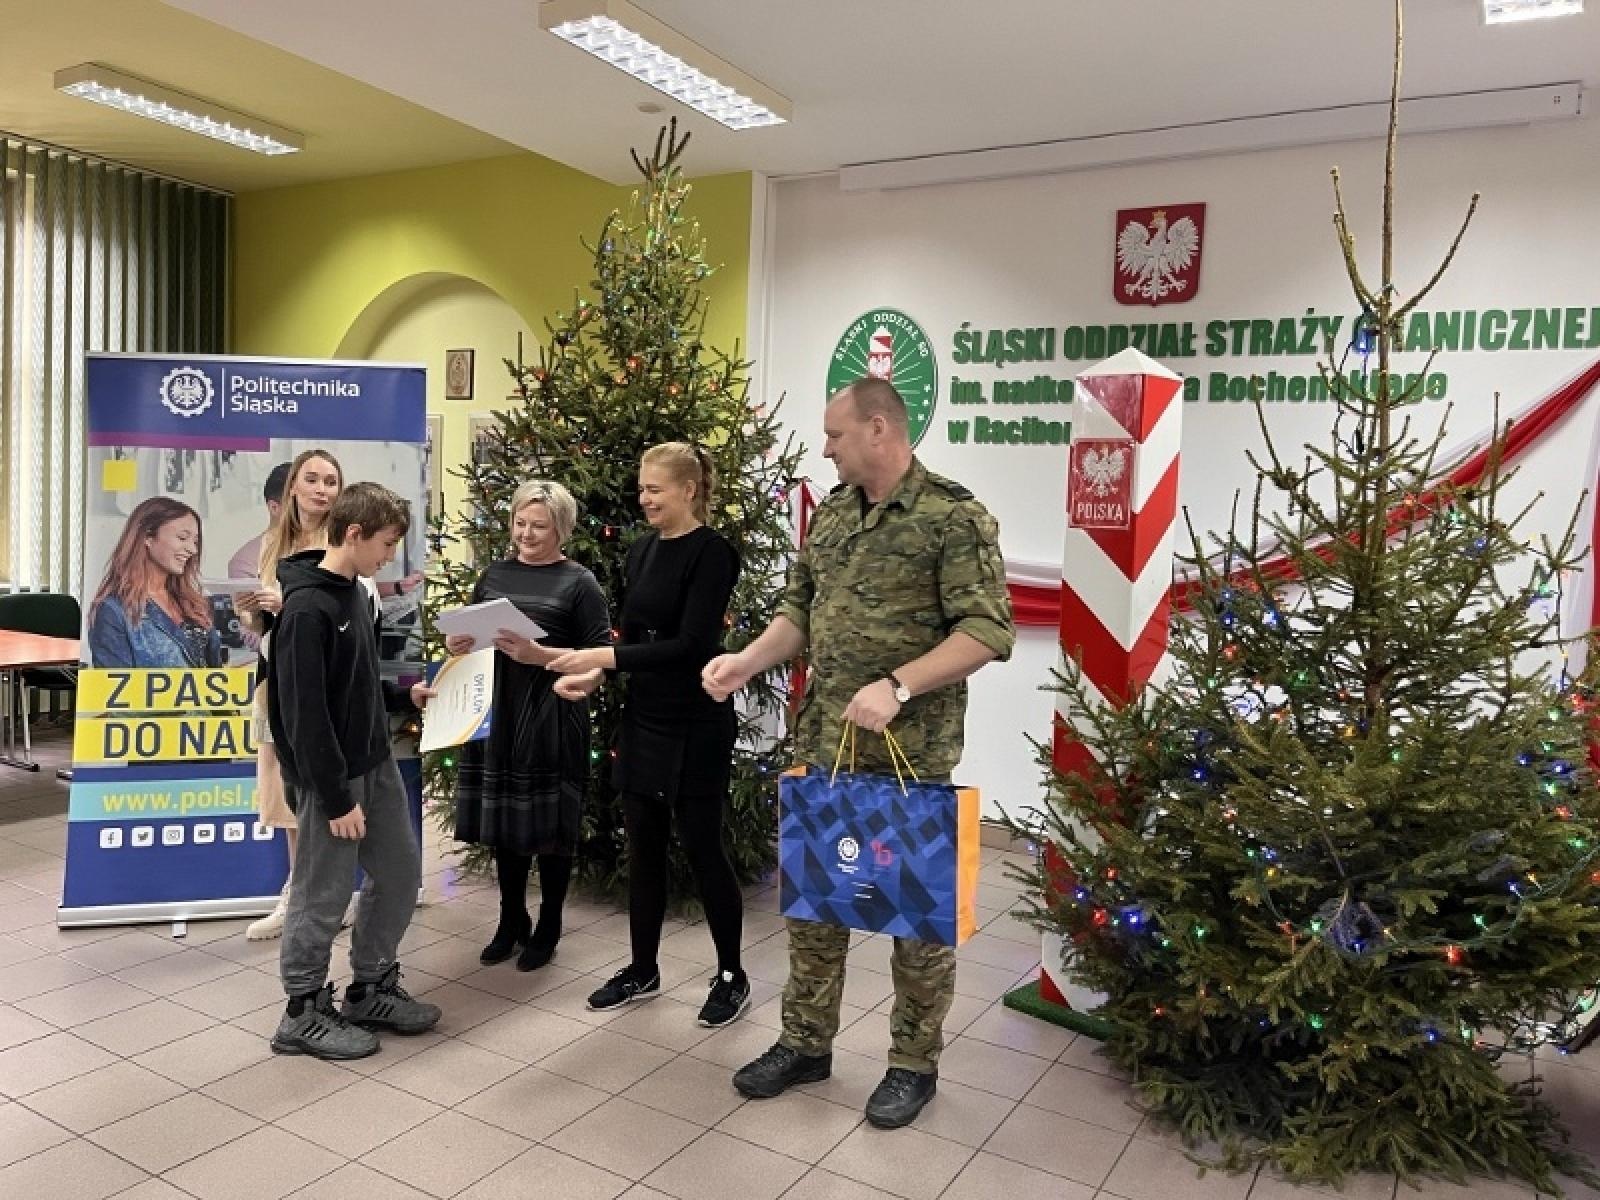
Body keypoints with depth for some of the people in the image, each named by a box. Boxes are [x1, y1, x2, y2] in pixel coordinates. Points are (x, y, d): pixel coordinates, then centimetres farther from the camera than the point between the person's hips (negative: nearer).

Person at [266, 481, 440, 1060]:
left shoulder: (357, 594, 8)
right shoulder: (306, 608, -20)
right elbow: (305, 713, -22)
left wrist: (404, 695, 7)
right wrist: (337, 797, -20)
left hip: (376, 762, 9)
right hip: (330, 775, -9)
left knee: (400, 872, 15)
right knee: (323, 895, 4)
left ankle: (371, 990, 31)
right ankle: (305, 1013, 22)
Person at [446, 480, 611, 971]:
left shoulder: (578, 583, -5)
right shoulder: (494, 574, 11)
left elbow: (602, 656, -11)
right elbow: (469, 634, 19)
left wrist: (538, 654, -21)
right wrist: (455, 644, -4)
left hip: (550, 719, -5)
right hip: (495, 714, 5)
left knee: (549, 826, 5)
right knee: (504, 822, 13)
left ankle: (548, 927, 22)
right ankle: (511, 921, 30)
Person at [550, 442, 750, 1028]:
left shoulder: (711, 552, -13)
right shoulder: (642, 551, 9)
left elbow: (692, 644, -20)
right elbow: (634, 638, 14)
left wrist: (603, 655, -23)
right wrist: (594, 673, -4)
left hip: (695, 724, -7)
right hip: (643, 717, 7)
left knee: (702, 848, 3)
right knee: (643, 847, 14)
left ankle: (731, 976, 21)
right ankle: (642, 970, 29)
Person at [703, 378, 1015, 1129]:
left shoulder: (952, 517, -12)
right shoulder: (831, 514, 10)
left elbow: (987, 630, -18)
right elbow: (800, 609, 15)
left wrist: (897, 686, -25)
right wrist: (747, 663, -1)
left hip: (912, 752, -7)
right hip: (824, 742, 7)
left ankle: (915, 1063, 26)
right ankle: (805, 1042, 33)